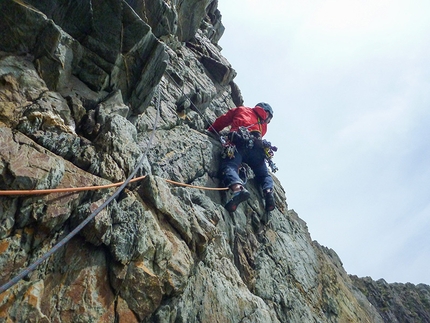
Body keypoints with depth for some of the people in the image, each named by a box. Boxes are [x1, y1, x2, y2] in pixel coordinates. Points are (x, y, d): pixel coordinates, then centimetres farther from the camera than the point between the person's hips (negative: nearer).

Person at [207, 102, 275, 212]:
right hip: (256, 145, 3)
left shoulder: (240, 110, 33)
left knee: (229, 166, -21)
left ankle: (238, 188, -51)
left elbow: (222, 121, 29)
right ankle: (268, 191, -13)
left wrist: (209, 131, 40)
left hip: (238, 140, -2)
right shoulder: (263, 125, 36)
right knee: (264, 174, 16)